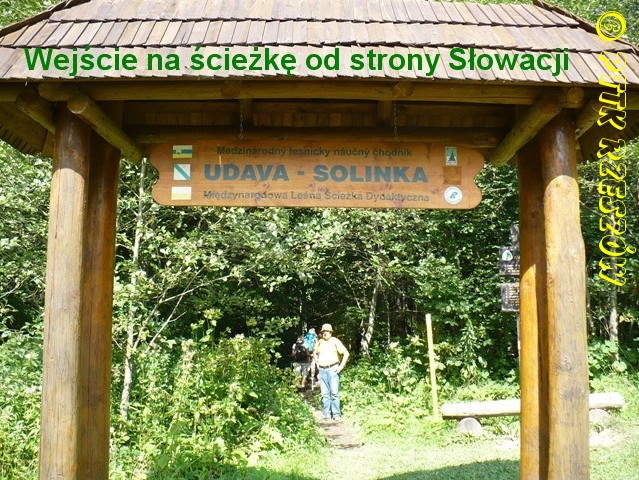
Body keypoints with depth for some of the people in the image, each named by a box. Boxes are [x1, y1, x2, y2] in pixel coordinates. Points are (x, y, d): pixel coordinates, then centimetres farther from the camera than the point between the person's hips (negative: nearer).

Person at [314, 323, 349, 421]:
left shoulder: (335, 341, -2)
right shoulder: (319, 342, 12)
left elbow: (346, 353, -3)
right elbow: (315, 353, 31)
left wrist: (341, 366, -7)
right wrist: (317, 363, 17)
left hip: (333, 369, -4)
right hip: (322, 370, 4)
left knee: (334, 392, -8)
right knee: (324, 393, 6)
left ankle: (336, 414, -3)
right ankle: (326, 413, 12)